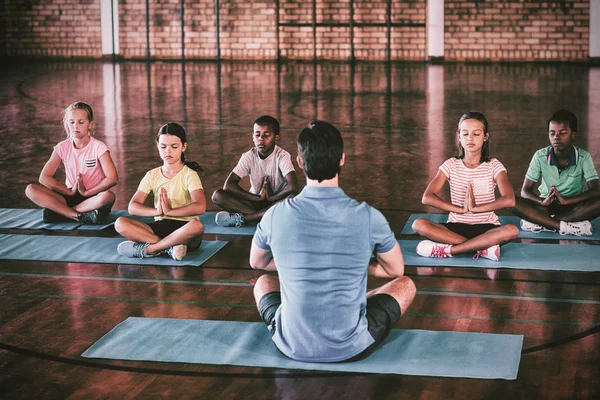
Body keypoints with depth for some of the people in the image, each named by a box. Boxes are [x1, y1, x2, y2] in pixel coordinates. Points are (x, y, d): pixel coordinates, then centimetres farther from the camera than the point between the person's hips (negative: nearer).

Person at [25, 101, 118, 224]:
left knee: (108, 196, -39)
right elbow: (44, 177, -4)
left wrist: (86, 192, -17)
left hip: (92, 197, -3)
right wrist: (70, 191, -12)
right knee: (31, 190, -18)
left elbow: (112, 178, -20)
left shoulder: (98, 147, -8)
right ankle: (80, 215, -28)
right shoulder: (63, 147, 1)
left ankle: (59, 211, -25)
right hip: (70, 197, 3)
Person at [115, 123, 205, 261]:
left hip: (183, 229, -4)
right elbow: (132, 207, -3)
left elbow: (200, 207, -21)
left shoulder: (189, 175, -3)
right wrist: (156, 211, -21)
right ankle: (170, 247, -28)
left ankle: (146, 249, -27)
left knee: (197, 226, -39)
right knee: (120, 223, -18)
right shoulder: (152, 175, 8)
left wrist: (169, 211, -24)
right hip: (160, 226, 4)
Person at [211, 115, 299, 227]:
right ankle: (263, 216, -28)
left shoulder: (282, 156, -15)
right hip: (255, 202, 3)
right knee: (217, 195, -18)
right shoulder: (248, 156, -7)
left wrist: (270, 198, -20)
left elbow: (293, 186, -30)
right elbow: (228, 185, -16)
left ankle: (240, 218, -33)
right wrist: (258, 198, -21)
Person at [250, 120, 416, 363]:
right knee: (405, 285, 25)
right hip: (351, 348, -2)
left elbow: (257, 263, 13)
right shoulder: (368, 217, -14)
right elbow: (396, 270, 6)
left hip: (293, 348, 2)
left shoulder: (276, 216, -10)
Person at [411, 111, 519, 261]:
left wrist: (476, 208, -22)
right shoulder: (451, 165, 1)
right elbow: (427, 197, -11)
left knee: (512, 230, -34)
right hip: (456, 227, 1)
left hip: (486, 228, -1)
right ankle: (482, 247, -28)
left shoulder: (493, 166, -2)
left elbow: (509, 200, -18)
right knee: (418, 224, -26)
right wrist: (461, 209, -19)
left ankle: (448, 250, -28)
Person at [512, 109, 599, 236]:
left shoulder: (583, 157, -11)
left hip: (574, 207, 0)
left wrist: (566, 200, -33)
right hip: (546, 206, 0)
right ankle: (565, 226, -32)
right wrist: (542, 201, -33)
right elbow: (525, 191, -10)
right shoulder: (540, 156, -9)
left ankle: (541, 222, -28)